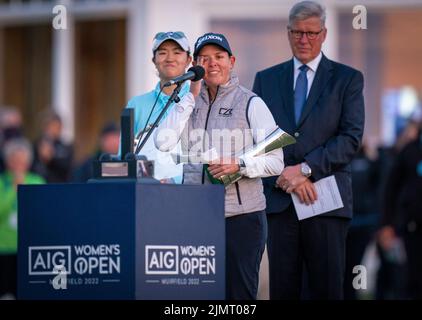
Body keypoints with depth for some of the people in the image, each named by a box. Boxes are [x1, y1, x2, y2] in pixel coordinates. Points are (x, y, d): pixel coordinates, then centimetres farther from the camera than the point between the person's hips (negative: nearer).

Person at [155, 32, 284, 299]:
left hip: (241, 215, -4)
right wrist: (192, 96, -2)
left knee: (239, 292, -2)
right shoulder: (190, 103, 13)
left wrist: (238, 166, -20)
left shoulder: (251, 104, 1)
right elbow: (163, 142, -4)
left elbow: (275, 162, -3)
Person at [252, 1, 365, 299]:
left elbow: (351, 137, -3)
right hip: (279, 201, 2)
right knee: (282, 288, 1)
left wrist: (306, 168, -13)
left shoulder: (348, 79, 7)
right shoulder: (266, 79, 14)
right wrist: (285, 177, -8)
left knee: (327, 288, -3)